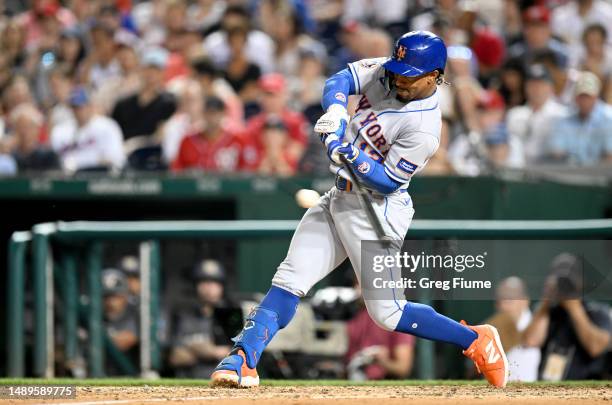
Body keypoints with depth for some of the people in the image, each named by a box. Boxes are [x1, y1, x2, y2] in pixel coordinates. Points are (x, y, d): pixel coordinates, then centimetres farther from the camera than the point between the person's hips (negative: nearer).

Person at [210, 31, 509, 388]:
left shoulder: (424, 128, -24)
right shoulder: (386, 71, -3)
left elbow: (387, 182, -22)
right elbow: (340, 80, -1)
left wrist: (349, 154, -33)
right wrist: (336, 109, -22)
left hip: (376, 210, -8)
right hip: (340, 199, 8)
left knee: (386, 313, -5)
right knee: (289, 281, 0)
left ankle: (476, 341, 9)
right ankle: (242, 362, -3)